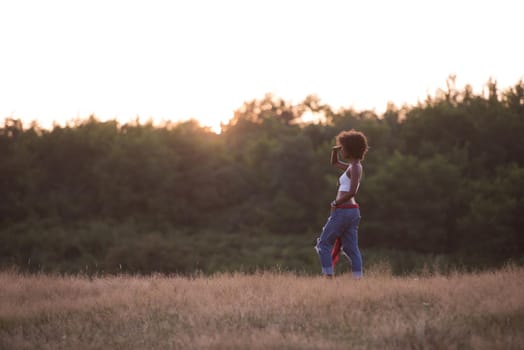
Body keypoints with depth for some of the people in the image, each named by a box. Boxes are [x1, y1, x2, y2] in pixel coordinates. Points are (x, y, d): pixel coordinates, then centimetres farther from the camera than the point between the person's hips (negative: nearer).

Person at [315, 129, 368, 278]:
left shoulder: (355, 167, -12)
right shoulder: (353, 166, 16)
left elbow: (352, 192, -24)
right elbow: (334, 163, 34)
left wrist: (336, 203, -12)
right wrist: (334, 150, 14)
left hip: (343, 211, -9)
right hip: (353, 211, 9)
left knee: (324, 244, 0)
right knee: (351, 248, 5)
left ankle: (329, 277, -5)